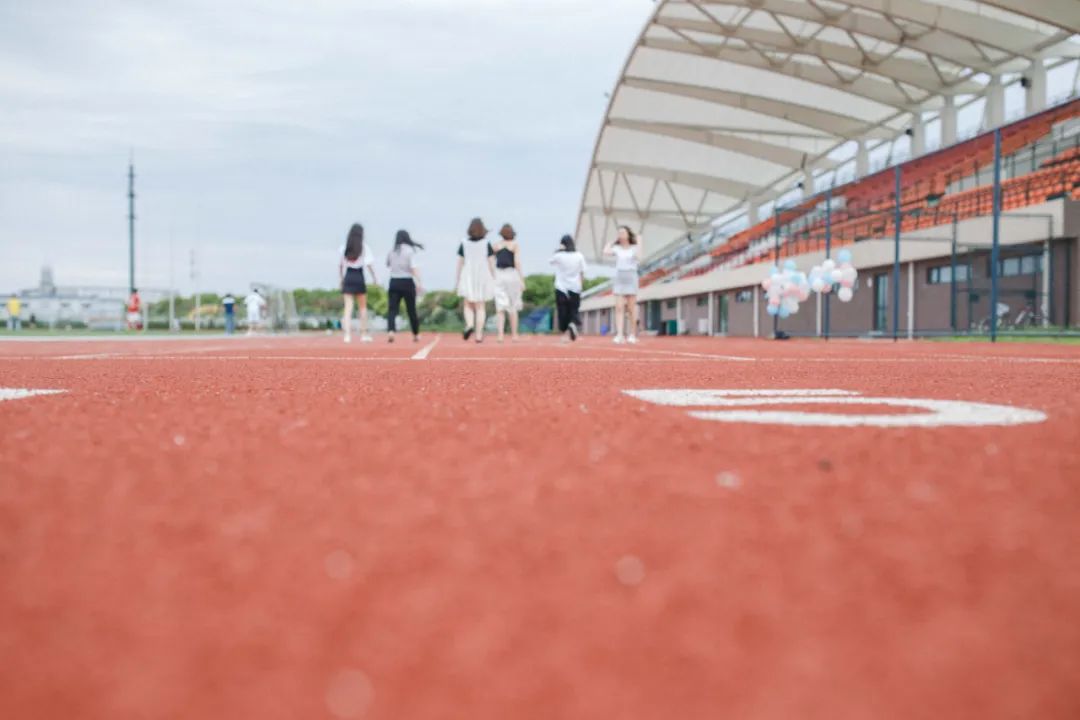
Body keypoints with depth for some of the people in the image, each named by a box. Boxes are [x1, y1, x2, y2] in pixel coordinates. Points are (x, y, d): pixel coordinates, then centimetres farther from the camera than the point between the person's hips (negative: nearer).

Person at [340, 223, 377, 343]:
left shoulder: (344, 247, 4)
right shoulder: (364, 247, -3)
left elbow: (340, 265, 5)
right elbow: (369, 263, -8)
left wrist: (341, 278, 15)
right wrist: (374, 277, 0)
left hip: (348, 277, 1)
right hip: (359, 277, -1)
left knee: (348, 307, -1)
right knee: (363, 307, 13)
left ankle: (348, 334, -13)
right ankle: (364, 334, 18)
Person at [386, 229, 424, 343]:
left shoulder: (392, 251, 5)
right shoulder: (410, 250, -6)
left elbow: (387, 264, 21)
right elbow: (413, 268, -16)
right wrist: (418, 283, -21)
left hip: (394, 282, 2)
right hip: (407, 282, -2)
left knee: (392, 308, -3)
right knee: (411, 309, 10)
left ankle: (391, 331, -27)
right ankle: (416, 334, 22)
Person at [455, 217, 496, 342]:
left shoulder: (464, 244, -2)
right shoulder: (486, 244, -4)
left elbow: (459, 263, 0)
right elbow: (491, 263, -3)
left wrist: (458, 280, 7)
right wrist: (493, 280, 5)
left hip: (468, 278, 0)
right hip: (483, 277, 0)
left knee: (468, 305, 13)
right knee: (480, 307, 6)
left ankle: (469, 324, -13)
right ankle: (479, 335, 2)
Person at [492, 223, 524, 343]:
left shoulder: (495, 245, 5)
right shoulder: (515, 244, -2)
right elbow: (517, 262, -10)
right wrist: (522, 280, -8)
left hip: (499, 276, 1)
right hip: (512, 276, -1)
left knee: (500, 307, -2)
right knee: (513, 307, 11)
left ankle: (500, 335, -17)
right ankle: (514, 335, 14)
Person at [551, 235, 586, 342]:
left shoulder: (559, 256, -6)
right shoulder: (579, 256, -1)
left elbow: (551, 261, 16)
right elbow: (582, 273, 2)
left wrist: (559, 250, 7)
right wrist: (581, 285, 13)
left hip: (561, 288, -1)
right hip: (575, 288, 1)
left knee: (563, 312, 5)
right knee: (574, 310, 9)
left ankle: (563, 334, 3)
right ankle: (573, 324, -21)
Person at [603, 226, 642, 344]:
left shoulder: (634, 248, 3)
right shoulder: (616, 248, 8)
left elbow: (638, 258, -15)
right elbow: (606, 252, -9)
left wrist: (639, 243, -9)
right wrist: (612, 241, 4)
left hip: (631, 277, -2)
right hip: (619, 278, 2)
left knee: (631, 308, 3)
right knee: (619, 308, -8)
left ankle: (632, 334, 11)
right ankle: (619, 334, -14)